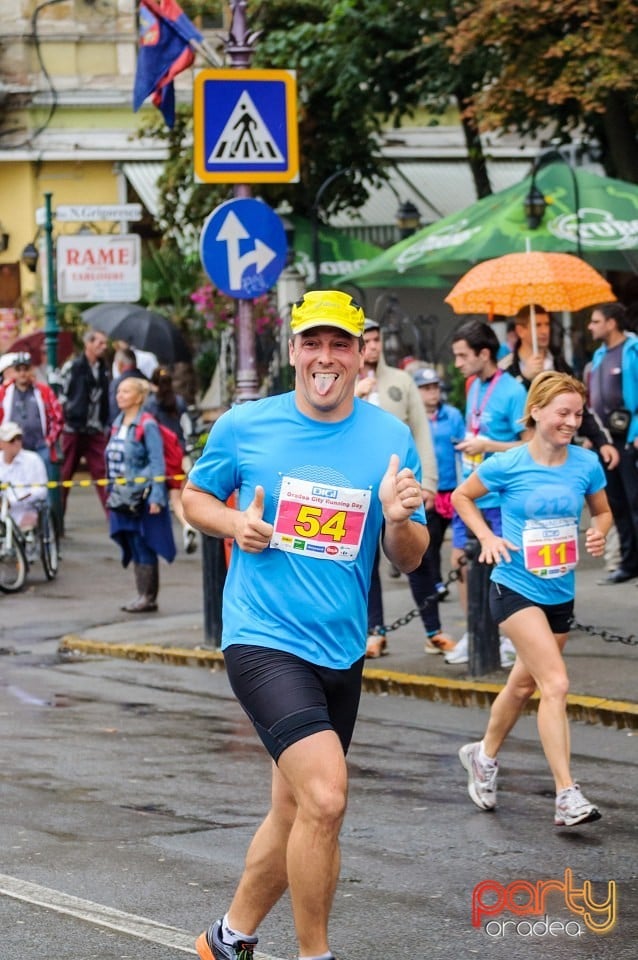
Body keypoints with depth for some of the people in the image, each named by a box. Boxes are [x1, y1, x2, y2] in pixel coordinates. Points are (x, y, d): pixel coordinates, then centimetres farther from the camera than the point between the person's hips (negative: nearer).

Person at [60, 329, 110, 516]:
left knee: (103, 472, -3)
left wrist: (105, 425, 14)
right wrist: (62, 421, -10)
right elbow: (61, 396, -6)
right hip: (73, 429, -4)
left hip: (95, 430, 4)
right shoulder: (72, 367, -5)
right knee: (64, 474, 3)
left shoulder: (102, 369, 13)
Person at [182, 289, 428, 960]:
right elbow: (194, 497, 12)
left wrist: (399, 517, -17)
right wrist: (235, 524, -9)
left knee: (295, 812, 15)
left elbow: (409, 560, 5)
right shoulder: (244, 426, -3)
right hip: (262, 640, -4)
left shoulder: (390, 439, 2)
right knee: (325, 798, -20)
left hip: (341, 650, 5)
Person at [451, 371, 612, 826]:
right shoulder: (508, 465, -11)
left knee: (524, 683, 20)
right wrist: (488, 537, -8)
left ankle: (485, 755, 45)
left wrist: (599, 533, -7)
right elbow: (462, 496, 5)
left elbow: (602, 511, 14)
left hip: (561, 592, 5)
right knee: (556, 684, -17)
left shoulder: (586, 464, -2)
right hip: (516, 588, -5)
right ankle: (567, 796, -18)